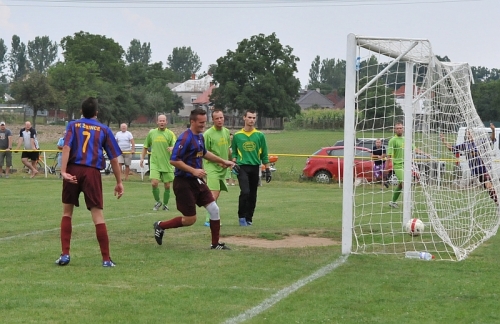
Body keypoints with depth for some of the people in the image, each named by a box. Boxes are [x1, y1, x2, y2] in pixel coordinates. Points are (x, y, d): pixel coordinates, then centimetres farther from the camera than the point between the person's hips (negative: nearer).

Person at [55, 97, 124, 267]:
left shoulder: (73, 125, 11)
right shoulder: (104, 129, 12)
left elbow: (66, 147, -6)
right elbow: (114, 158, 10)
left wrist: (63, 171, -14)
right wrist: (119, 182, 16)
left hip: (73, 170, 1)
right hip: (92, 172, -1)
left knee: (67, 212, 16)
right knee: (97, 215, 0)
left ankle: (65, 254, 11)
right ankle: (106, 259, -1)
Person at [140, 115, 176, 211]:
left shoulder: (170, 134, 2)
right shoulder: (151, 133, 8)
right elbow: (145, 147, 19)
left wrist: (172, 148, -32)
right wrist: (142, 158, 13)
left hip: (167, 164, 0)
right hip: (155, 163, 1)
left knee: (167, 186, 3)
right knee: (154, 183, -14)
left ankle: (165, 204, 22)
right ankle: (157, 202, 9)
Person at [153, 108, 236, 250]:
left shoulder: (200, 136, 9)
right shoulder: (185, 138, -19)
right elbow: (174, 160, -23)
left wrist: (223, 161, 27)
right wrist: (193, 170, -25)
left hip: (197, 181, 8)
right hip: (184, 183, -8)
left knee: (214, 210, 3)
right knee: (190, 219, -3)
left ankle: (215, 244, 14)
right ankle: (160, 226, 18)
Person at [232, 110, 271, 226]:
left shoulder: (260, 135, 6)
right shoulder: (237, 135, 5)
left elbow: (264, 154, 9)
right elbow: (234, 152, 13)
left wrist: (267, 170, 6)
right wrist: (234, 163, -5)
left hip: (255, 168, 2)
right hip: (242, 167, -2)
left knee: (253, 195, 5)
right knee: (245, 191, -17)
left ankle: (249, 218, 17)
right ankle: (242, 217, -5)